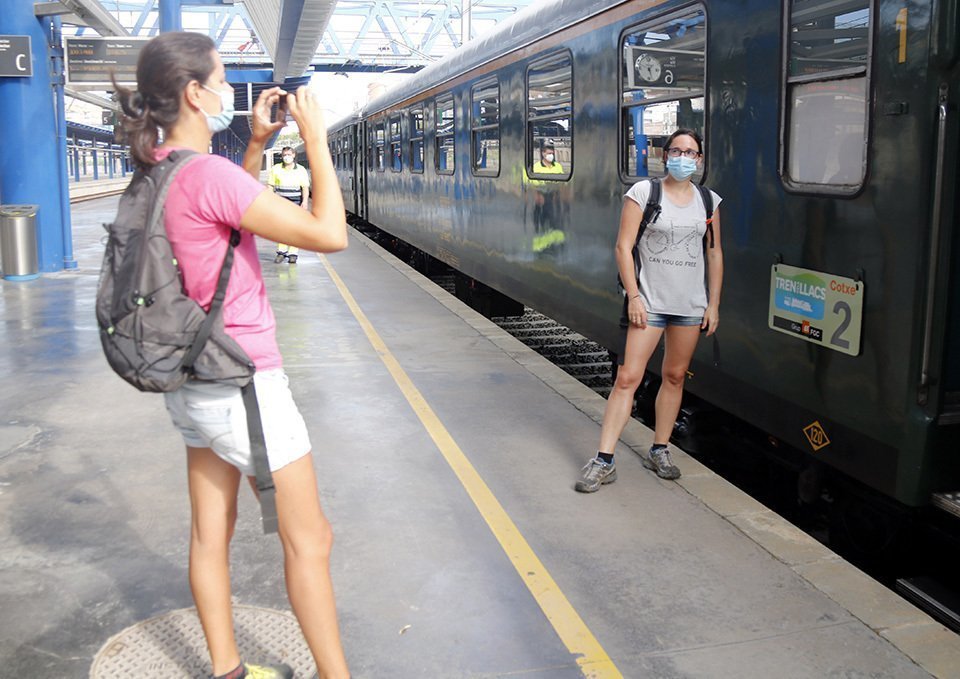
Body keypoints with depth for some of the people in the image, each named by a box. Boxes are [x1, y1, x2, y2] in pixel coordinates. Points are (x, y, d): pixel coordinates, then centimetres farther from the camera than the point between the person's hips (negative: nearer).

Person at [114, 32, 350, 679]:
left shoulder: (157, 172, 5)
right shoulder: (206, 173, -22)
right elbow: (329, 234, -24)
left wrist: (257, 144, 14)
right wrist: (316, 139, -14)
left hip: (194, 381, 9)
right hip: (243, 383, -9)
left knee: (211, 531, 17)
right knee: (309, 540, 4)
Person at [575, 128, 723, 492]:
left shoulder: (708, 201, 8)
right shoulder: (644, 192, -5)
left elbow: (714, 254, 12)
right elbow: (623, 247, -8)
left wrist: (714, 304, 7)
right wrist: (633, 296, -14)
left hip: (690, 305, 4)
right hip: (649, 301, -4)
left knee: (675, 377, 11)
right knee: (627, 377, -8)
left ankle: (659, 451, 26)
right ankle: (604, 461, -3)